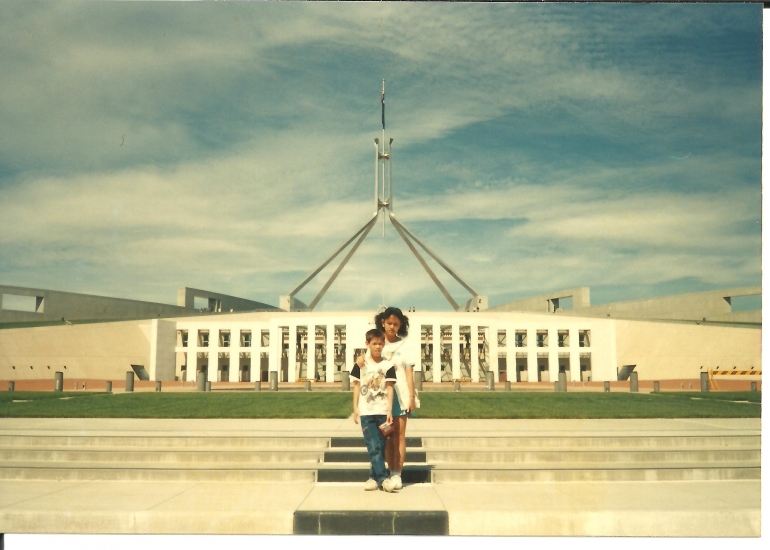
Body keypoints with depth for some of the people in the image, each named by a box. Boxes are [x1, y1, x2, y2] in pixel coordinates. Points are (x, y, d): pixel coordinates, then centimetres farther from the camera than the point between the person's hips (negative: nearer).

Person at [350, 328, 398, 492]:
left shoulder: (387, 365, 2)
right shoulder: (360, 364, 5)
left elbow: (390, 388, 0)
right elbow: (357, 386, 8)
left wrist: (390, 411, -6)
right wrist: (355, 408, 3)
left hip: (383, 412, 0)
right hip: (366, 412, 0)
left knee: (380, 446, 6)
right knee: (373, 447, -6)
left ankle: (374, 477, 16)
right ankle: (384, 478, -6)